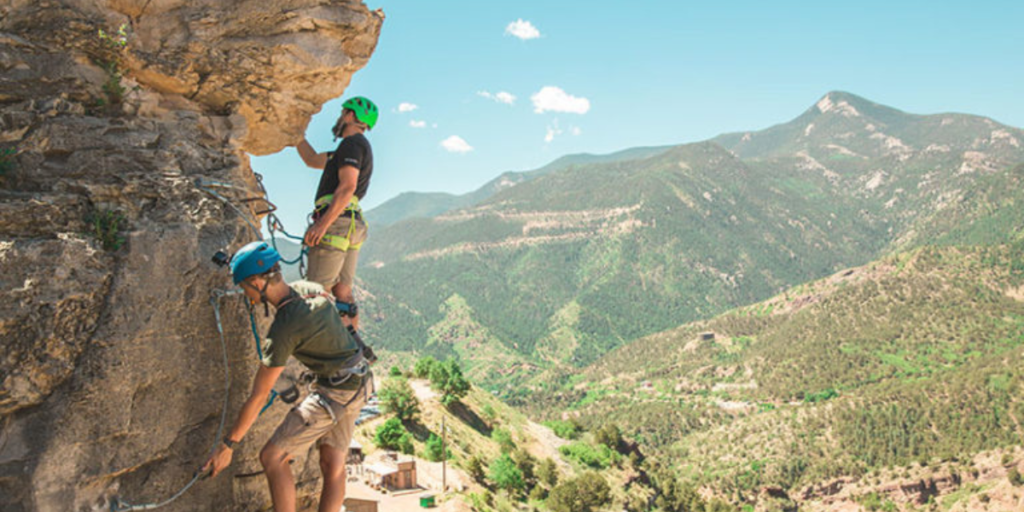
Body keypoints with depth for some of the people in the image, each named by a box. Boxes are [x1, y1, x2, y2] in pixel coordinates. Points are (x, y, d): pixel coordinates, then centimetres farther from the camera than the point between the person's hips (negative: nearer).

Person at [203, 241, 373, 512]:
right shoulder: (307, 288, -4)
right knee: (333, 465, 12)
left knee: (272, 457, -3)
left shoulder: (283, 330, -24)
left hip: (334, 392, -9)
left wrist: (228, 445, -9)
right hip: (357, 380, 9)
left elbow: (258, 396, -18)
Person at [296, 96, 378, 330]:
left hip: (336, 223, -10)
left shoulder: (352, 143, -5)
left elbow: (347, 188, -19)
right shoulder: (360, 147, 26)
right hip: (351, 226, 10)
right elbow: (313, 160, 34)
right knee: (343, 292, 9)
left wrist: (322, 225, -23)